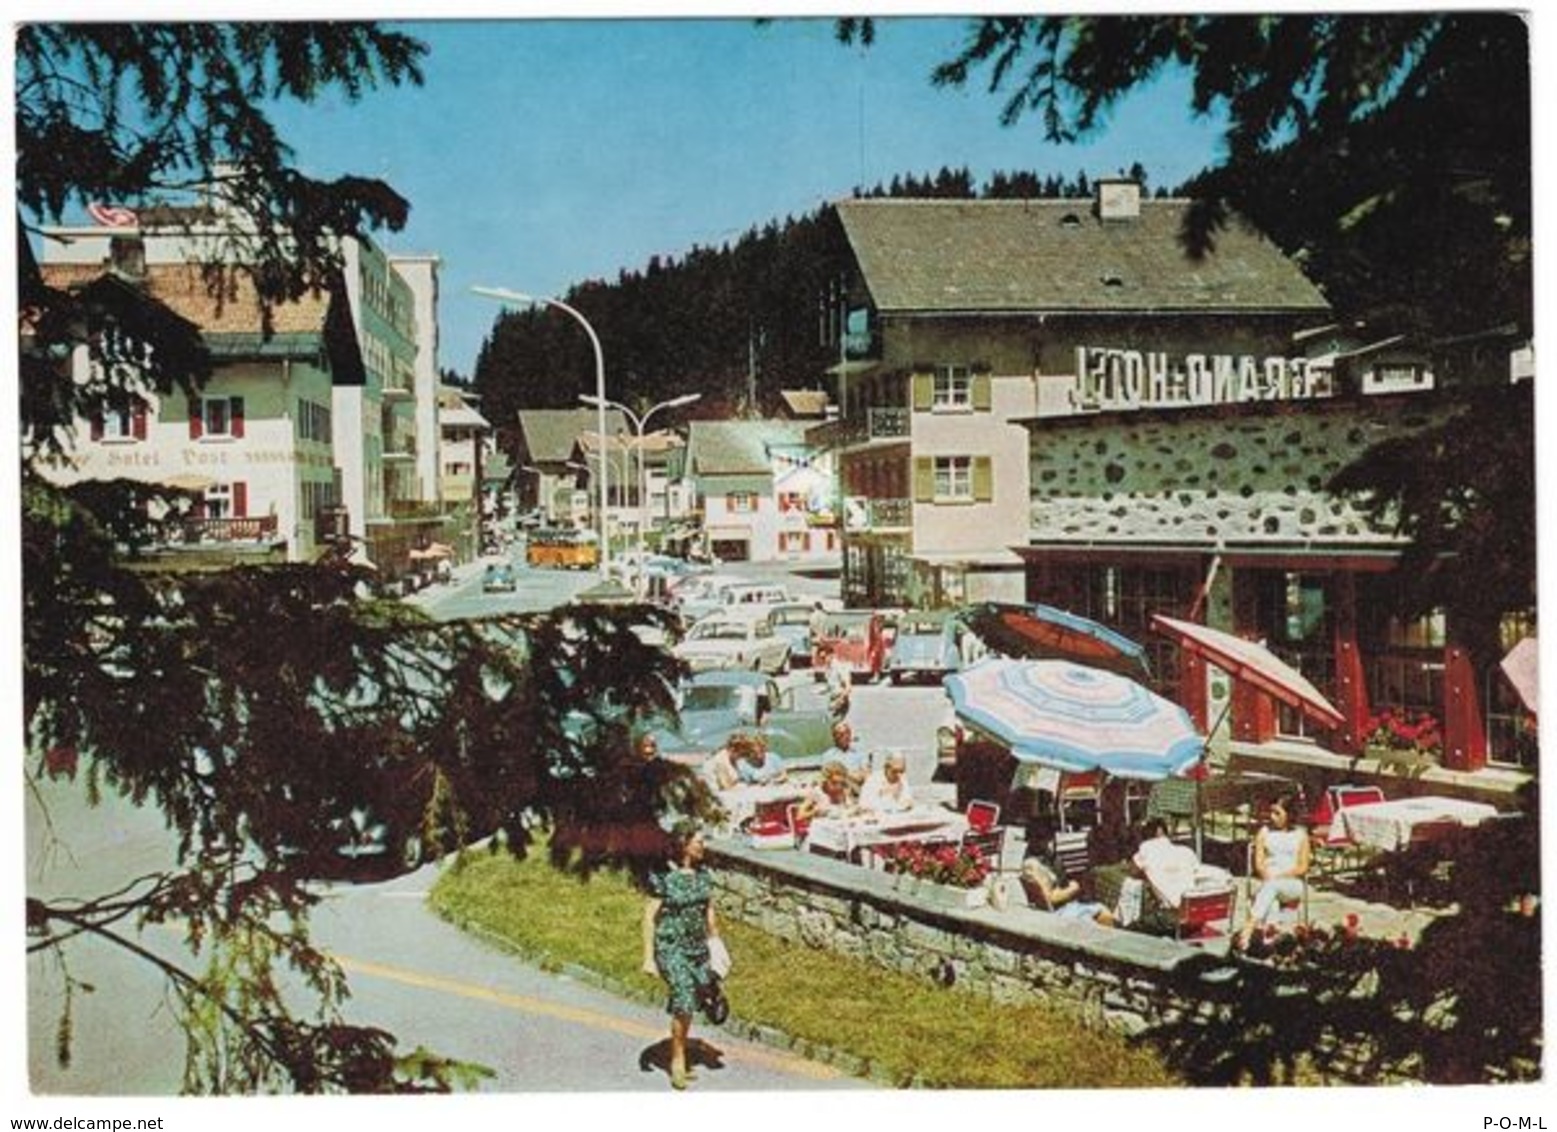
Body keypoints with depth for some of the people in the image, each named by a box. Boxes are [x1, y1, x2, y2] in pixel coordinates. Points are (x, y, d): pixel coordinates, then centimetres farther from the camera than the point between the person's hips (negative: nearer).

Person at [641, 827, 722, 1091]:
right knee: (684, 1002, -15)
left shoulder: (703, 875, 6)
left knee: (688, 1006, 10)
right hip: (671, 948, -6)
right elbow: (649, 918, -9)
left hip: (698, 948, 6)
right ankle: (678, 1061, 2)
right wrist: (648, 958, -10)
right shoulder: (663, 877, -12)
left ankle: (679, 1056, 26)